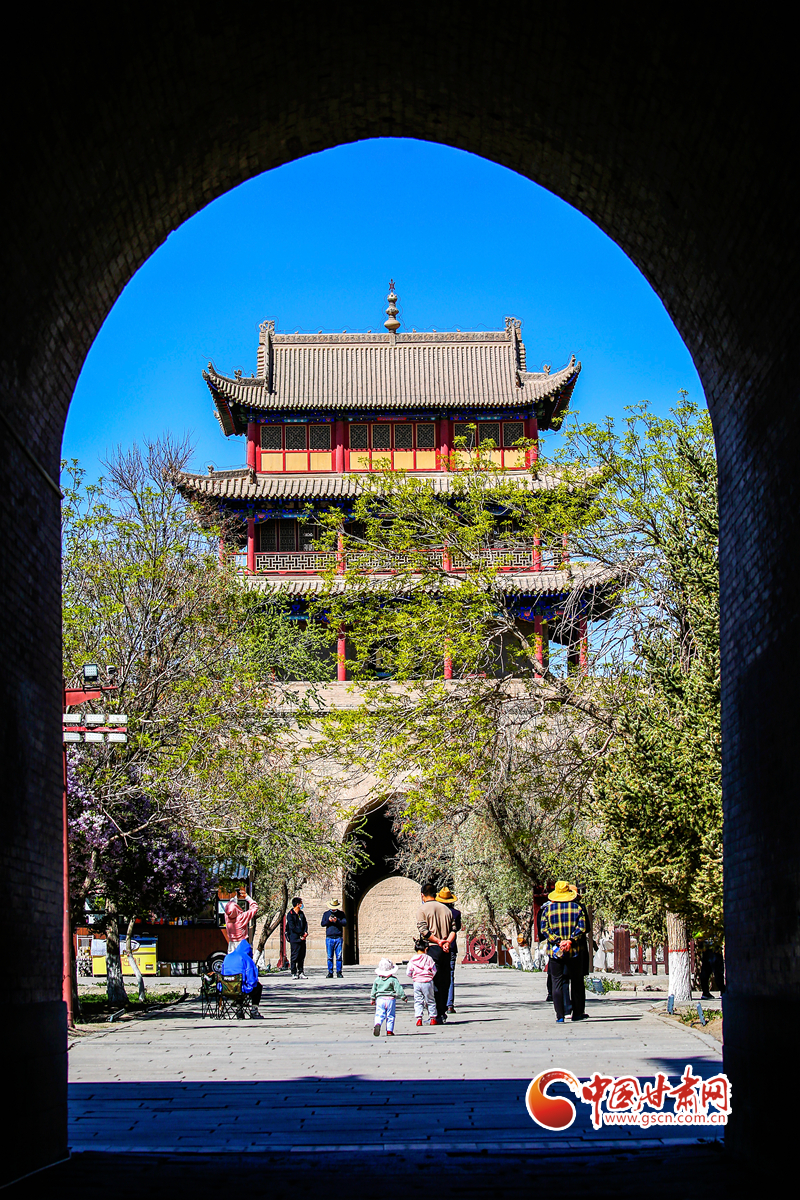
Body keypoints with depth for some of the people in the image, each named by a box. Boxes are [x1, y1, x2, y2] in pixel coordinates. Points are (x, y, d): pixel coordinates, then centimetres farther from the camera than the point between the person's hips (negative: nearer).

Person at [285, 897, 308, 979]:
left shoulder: (301, 913, 15)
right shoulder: (290, 914, -6)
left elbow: (305, 923, 15)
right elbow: (292, 927, -11)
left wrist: (305, 932, -3)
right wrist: (302, 933, -11)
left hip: (302, 938, 6)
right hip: (294, 938, -6)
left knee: (302, 956, 7)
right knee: (295, 956, -4)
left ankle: (301, 973, 12)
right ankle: (294, 973, 0)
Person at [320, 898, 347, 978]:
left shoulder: (341, 913, 9)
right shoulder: (326, 913, 11)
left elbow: (345, 923, -2)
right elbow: (322, 924, 5)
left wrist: (337, 921, -18)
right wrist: (328, 921, -13)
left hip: (338, 938, -1)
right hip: (329, 938, 1)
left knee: (339, 956, -3)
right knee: (330, 957, 0)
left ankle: (339, 972, 2)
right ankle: (330, 973, 5)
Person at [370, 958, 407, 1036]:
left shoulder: (377, 979, 6)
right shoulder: (393, 979, -5)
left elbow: (374, 990, 14)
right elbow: (398, 988, -7)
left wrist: (373, 999, 25)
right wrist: (404, 997, 0)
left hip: (380, 999, 2)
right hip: (390, 999, -2)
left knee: (379, 1015, -1)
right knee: (390, 1015, 8)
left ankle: (377, 1024, -30)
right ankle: (389, 1030, 5)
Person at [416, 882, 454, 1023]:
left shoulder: (422, 909, 0)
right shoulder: (446, 909, 16)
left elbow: (423, 930, -12)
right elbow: (453, 929, 7)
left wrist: (438, 941, -15)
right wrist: (447, 942, -7)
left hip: (431, 948, -5)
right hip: (446, 950, 5)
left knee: (433, 982, -5)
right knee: (444, 982, 10)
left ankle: (437, 1015, -9)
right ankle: (443, 1013, 13)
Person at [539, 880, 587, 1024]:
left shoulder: (549, 908, 3)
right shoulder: (576, 907, 3)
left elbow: (544, 928, -6)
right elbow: (582, 927, -7)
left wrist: (557, 941, -11)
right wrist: (571, 940, -13)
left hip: (555, 952, 0)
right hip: (574, 951, 0)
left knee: (557, 983, 2)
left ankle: (560, 1016, -5)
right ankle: (578, 1013, 15)